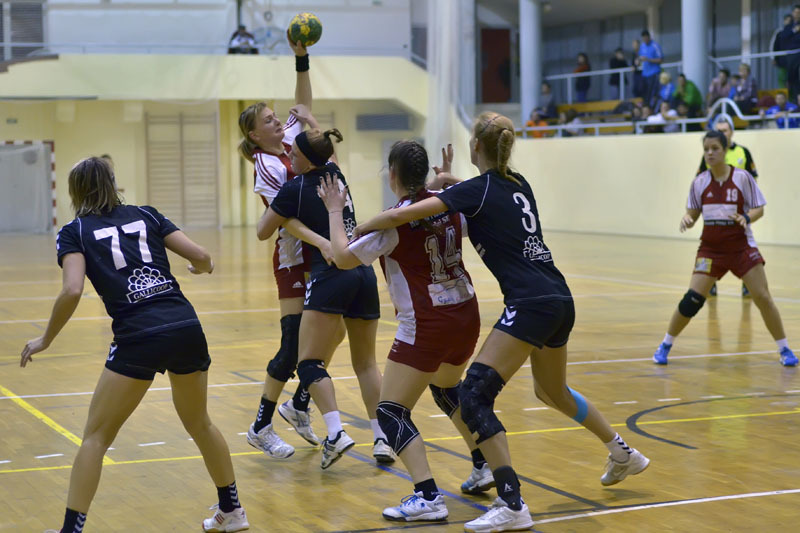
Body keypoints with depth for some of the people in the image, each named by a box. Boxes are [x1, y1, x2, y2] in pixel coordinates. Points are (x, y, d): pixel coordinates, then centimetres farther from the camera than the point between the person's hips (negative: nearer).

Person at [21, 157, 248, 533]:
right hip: (187, 327, 4)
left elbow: (72, 290, -9)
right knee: (199, 424, 26)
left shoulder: (74, 232, 8)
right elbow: (202, 257, 10)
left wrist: (46, 340, 4)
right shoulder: (146, 215, 17)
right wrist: (200, 268, 34)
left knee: (95, 438, 7)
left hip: (138, 338, -4)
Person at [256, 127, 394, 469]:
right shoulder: (336, 174, 13)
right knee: (366, 363, 13)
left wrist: (267, 208, 24)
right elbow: (317, 144, 37)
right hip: (364, 273, 7)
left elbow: (263, 232, 8)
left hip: (330, 275, -7)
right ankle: (382, 438, 3)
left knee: (309, 363, -5)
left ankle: (336, 433, -24)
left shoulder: (295, 189, -5)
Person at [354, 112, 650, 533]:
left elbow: (402, 215, -13)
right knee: (552, 391, 30)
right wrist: (454, 182, 24)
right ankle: (623, 455, 46)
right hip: (560, 299, 9)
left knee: (474, 395, -11)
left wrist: (360, 229, 4)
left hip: (531, 305, -9)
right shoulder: (518, 184, 15)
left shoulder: (476, 189, -6)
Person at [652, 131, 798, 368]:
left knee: (763, 297, -6)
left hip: (741, 247, -1)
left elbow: (759, 209, -3)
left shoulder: (742, 177, -8)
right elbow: (692, 213, 6)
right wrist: (686, 219, -17)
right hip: (710, 249, 1)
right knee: (692, 299, -8)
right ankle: (666, 345, 10)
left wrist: (746, 218, -24)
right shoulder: (699, 182, -1)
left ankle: (784, 350, 9)